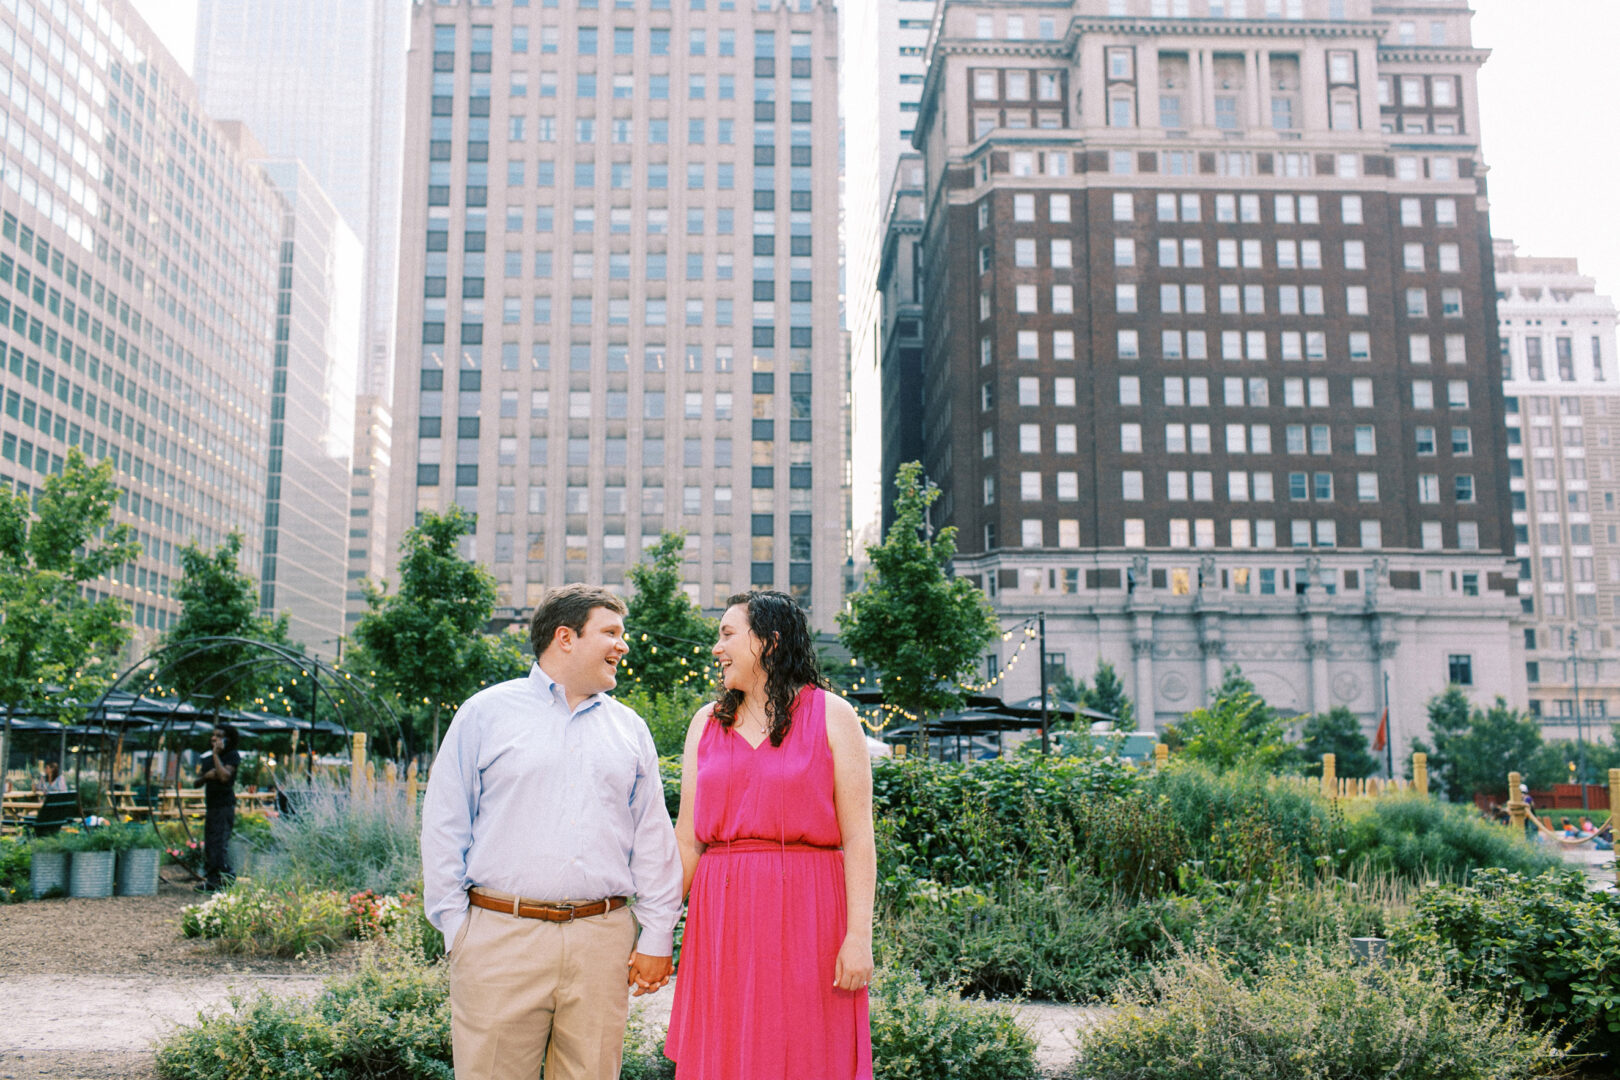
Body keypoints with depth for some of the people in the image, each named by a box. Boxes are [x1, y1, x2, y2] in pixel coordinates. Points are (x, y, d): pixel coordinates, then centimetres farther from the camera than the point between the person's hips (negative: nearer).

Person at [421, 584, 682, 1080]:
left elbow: (654, 838, 13)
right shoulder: (486, 713, 6)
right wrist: (456, 927, -2)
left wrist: (657, 936, 7)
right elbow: (443, 826, 4)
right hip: (502, 938, -3)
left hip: (603, 941, 3)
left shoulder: (629, 729, 15)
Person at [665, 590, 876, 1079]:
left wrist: (859, 937, -12)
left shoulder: (831, 717, 1)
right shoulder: (707, 723, 13)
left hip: (806, 913, -3)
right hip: (722, 917, 3)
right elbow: (688, 839, 11)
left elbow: (858, 838, -4)